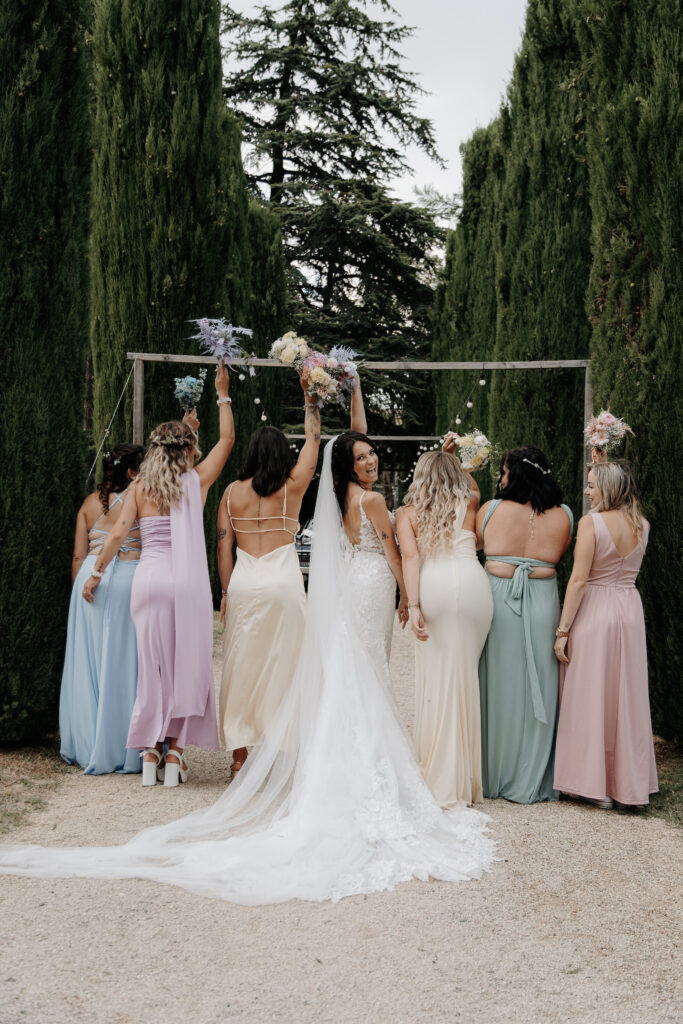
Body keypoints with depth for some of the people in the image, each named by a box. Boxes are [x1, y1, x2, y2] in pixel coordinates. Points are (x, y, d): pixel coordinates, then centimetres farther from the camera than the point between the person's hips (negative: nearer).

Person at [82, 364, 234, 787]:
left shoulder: (141, 487, 7)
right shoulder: (197, 481, 3)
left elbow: (117, 534, 4)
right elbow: (228, 438, 15)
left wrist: (95, 574, 15)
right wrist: (223, 394, 25)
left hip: (149, 578, 2)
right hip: (187, 581, -2)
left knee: (152, 665, 9)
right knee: (185, 665, 6)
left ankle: (151, 751, 13)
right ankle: (175, 749, 7)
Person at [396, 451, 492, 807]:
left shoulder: (408, 512, 12)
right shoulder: (469, 503, 16)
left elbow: (410, 557, -3)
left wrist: (413, 605, -10)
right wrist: (452, 457, 44)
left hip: (433, 586, -1)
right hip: (472, 582, 1)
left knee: (436, 674, 4)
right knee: (465, 674, 8)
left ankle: (439, 779, 8)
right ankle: (462, 777, 14)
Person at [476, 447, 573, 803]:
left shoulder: (490, 510, -5)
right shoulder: (563, 516, 0)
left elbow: (471, 543, 12)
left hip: (496, 602, -1)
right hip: (542, 608, 1)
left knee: (497, 687, 10)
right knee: (536, 690, 9)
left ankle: (494, 777, 20)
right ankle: (532, 782, 18)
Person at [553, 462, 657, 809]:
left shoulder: (591, 522, -13)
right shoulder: (642, 526, 3)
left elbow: (579, 580, -16)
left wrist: (563, 630, -12)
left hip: (593, 611, -5)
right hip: (630, 611, 5)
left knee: (590, 697, 4)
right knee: (626, 699, 13)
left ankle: (594, 783, 11)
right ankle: (629, 783, 21)